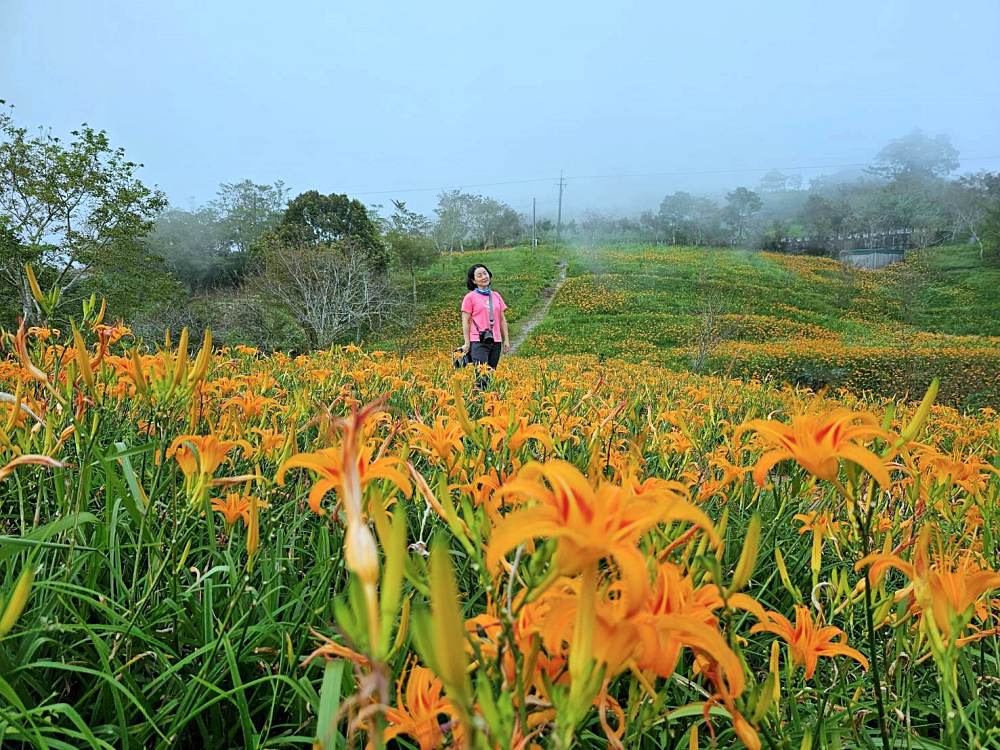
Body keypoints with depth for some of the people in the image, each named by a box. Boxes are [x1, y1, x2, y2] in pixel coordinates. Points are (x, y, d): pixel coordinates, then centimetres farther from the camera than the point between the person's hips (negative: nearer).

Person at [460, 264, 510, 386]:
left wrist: (506, 340, 12)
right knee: (481, 376, -15)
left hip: (496, 341, 5)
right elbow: (465, 322, 0)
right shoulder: (470, 297, 1)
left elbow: (502, 320, 17)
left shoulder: (496, 296, 15)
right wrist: (467, 343, -6)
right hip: (479, 341, -5)